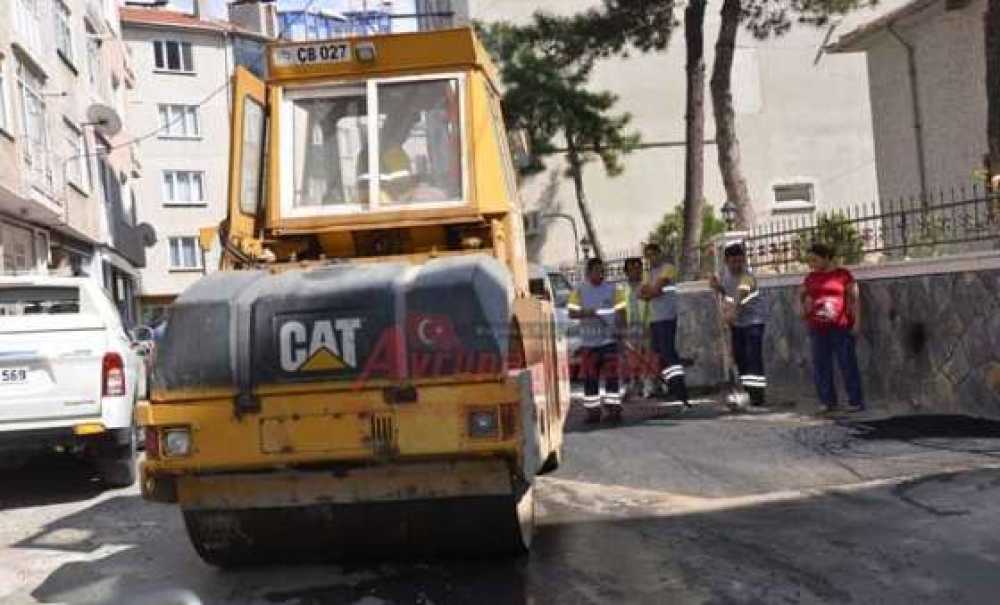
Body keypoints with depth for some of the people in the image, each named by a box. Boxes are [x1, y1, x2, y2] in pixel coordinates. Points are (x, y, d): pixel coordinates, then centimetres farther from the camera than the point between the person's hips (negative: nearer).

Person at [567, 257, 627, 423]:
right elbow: (571, 313, -1)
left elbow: (620, 311, 6)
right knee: (590, 378, 3)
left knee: (611, 375, -3)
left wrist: (619, 327, -10)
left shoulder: (612, 290, 6)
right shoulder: (579, 291, 4)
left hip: (609, 339, 0)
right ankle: (593, 410, 10)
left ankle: (614, 408, 2)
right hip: (588, 340, 0)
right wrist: (586, 313, -19)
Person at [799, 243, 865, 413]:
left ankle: (856, 401, 4)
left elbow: (854, 298, -2)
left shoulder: (843, 274, -1)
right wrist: (802, 308, 9)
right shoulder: (811, 277, 11)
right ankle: (828, 402, 12)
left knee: (847, 364, -2)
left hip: (841, 327, -4)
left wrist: (857, 321, -9)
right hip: (817, 329, 5)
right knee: (821, 366, 4)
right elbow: (801, 294, 26)